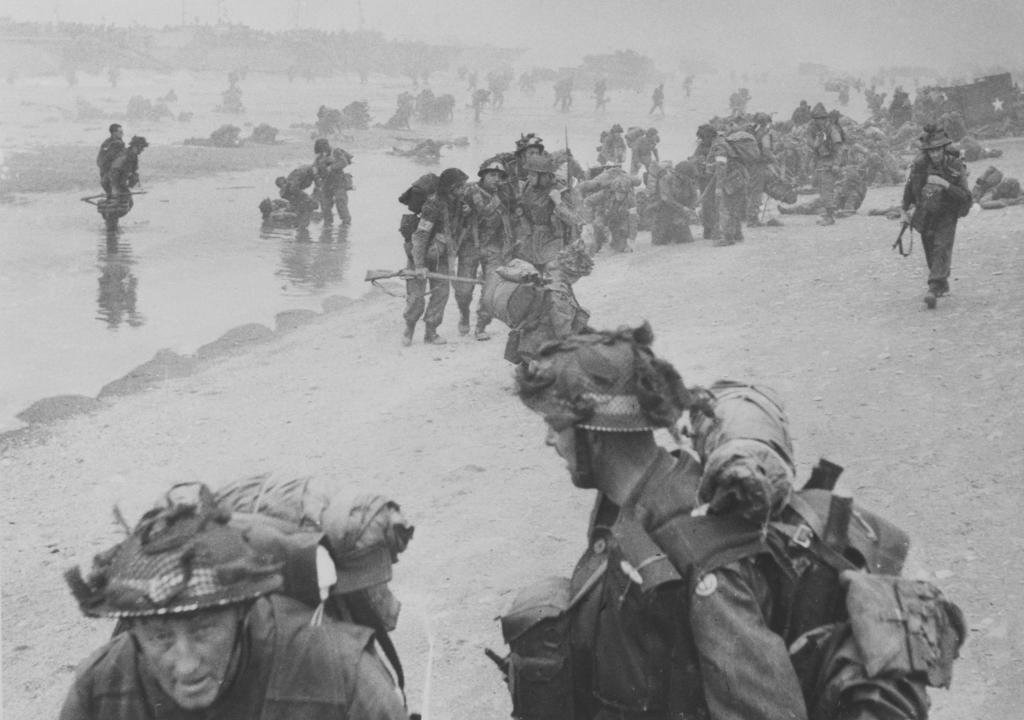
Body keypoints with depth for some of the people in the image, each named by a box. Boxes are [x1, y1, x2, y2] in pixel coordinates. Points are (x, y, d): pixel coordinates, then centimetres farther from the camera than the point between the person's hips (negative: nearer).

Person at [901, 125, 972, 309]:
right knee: (930, 252, 13)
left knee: (941, 248, -19)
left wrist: (946, 185, -37)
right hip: (925, 214, 3)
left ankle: (934, 289, -26)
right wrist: (905, 210, 9)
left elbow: (965, 196, -24)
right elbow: (909, 186, 4)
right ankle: (943, 283, 37)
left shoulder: (956, 166, -20)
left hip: (947, 214, -3)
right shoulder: (920, 163, -15)